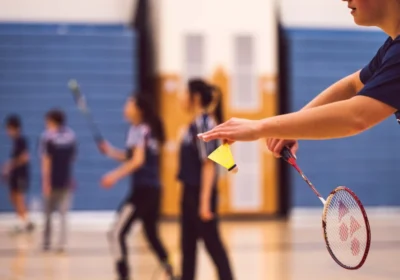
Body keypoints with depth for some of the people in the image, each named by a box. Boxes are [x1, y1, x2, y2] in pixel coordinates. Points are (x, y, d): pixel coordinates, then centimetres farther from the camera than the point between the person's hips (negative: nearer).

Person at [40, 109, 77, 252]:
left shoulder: (47, 136, -9)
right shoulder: (71, 135, 4)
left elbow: (46, 161, -14)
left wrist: (46, 182, -16)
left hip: (53, 181, -3)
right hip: (66, 180, 3)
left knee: (48, 214, 11)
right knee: (63, 214, 5)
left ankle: (46, 243, 17)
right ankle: (62, 244, -3)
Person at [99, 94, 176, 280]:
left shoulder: (139, 130, -11)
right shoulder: (148, 130, 16)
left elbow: (138, 161, -23)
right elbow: (131, 157, 22)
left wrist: (116, 175, -28)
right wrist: (111, 151, 10)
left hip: (143, 190, -10)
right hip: (152, 189, 10)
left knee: (117, 233, -10)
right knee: (151, 234, 22)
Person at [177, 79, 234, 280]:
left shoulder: (203, 123, -16)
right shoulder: (195, 124, 11)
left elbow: (209, 164, -20)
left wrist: (205, 201, -22)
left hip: (201, 193, -9)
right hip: (190, 192, 9)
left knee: (213, 245, -4)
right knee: (188, 246, 13)